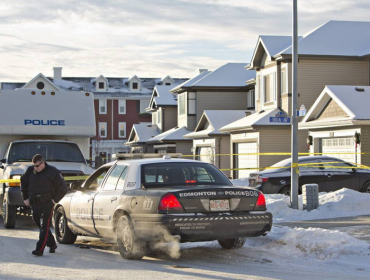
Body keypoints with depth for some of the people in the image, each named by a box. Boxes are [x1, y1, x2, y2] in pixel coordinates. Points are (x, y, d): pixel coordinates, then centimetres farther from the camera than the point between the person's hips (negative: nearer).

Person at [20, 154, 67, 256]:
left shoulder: (52, 172, -7)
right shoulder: (30, 171, 5)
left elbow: (62, 188, -3)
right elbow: (23, 182, 23)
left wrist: (55, 199, -9)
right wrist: (25, 197, 16)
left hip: (47, 203, -5)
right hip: (34, 203, 6)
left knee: (44, 226, -12)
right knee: (39, 224, 11)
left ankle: (40, 249, -17)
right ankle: (52, 244, 25)